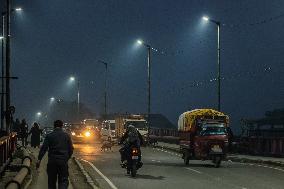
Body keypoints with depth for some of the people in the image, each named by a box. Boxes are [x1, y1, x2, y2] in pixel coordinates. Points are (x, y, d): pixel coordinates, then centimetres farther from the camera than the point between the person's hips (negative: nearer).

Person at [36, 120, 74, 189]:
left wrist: (39, 159, -11)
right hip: (63, 161, 0)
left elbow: (44, 148, -7)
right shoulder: (66, 136, 6)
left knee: (52, 181, 11)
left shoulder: (49, 136, 3)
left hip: (52, 161, 0)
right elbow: (71, 149, 8)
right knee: (63, 180, 0)